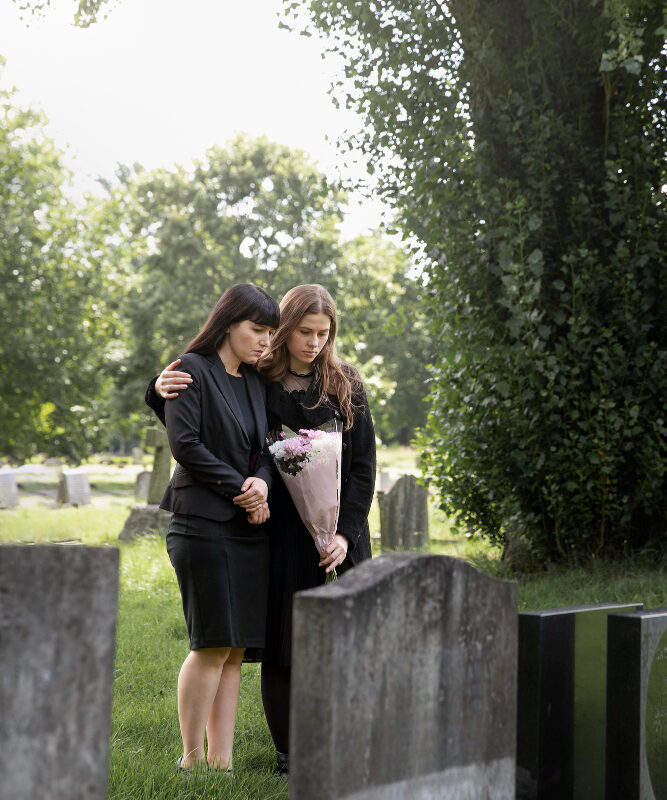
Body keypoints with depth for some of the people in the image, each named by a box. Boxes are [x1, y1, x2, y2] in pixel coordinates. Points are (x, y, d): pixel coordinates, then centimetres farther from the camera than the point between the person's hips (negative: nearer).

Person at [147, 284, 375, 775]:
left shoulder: (346, 386, 5)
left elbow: (363, 467, 3)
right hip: (277, 530, 0)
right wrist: (160, 392, -11)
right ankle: (288, 752, 11)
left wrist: (346, 532, -8)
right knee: (281, 642, 1)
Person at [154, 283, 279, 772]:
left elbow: (266, 447, 16)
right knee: (213, 646, -8)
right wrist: (239, 487, -10)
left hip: (250, 528, 7)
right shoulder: (193, 370, -4)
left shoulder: (255, 381, 18)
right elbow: (185, 443, -12)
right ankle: (192, 760, 1)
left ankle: (222, 760, 8)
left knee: (235, 650, 4)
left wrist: (262, 481, -6)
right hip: (205, 525, -7)